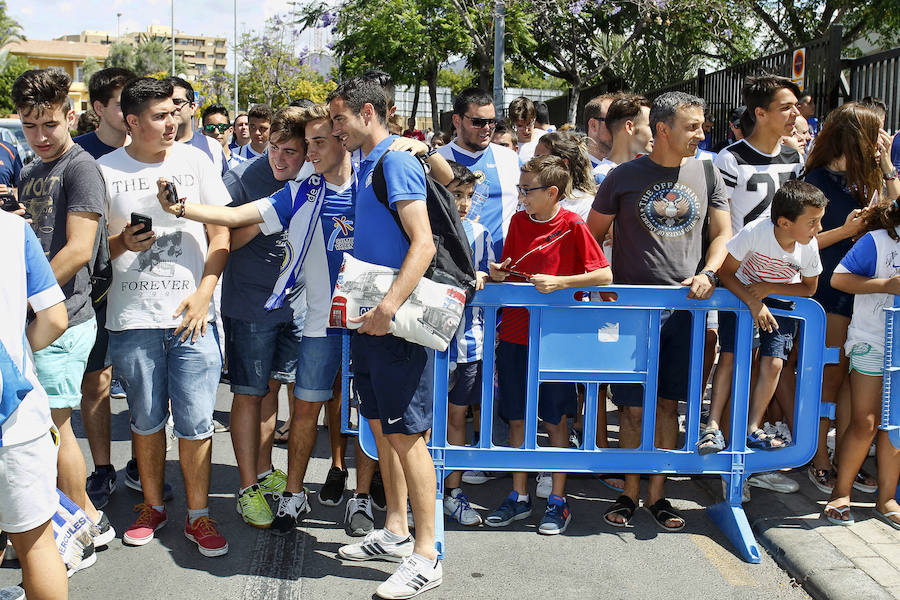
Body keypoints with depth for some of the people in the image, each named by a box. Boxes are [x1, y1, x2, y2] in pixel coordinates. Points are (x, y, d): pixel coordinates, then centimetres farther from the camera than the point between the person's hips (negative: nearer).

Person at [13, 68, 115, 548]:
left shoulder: (80, 167, -9)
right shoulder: (30, 173, 18)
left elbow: (78, 250, -17)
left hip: (62, 318, -8)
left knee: (52, 424, -2)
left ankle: (87, 522, 12)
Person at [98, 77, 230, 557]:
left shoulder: (195, 161, 5)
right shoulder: (105, 171, 3)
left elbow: (220, 235, 6)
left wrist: (203, 293, -5)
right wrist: (123, 243, -12)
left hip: (191, 316, 0)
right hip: (131, 318, 0)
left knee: (196, 422, 0)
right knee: (146, 420, 11)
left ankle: (198, 516, 14)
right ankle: (152, 507, 28)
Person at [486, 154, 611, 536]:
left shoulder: (572, 226, -8)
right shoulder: (518, 221, 8)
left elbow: (604, 275, -10)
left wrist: (559, 282, -19)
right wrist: (498, 273, -4)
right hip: (514, 333, 5)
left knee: (554, 419, 4)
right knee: (516, 418, 10)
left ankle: (558, 501, 15)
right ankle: (519, 498, 21)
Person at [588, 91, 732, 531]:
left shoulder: (707, 175, 8)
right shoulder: (625, 176, 0)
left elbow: (722, 235, 11)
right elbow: (593, 236, 5)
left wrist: (707, 273, -7)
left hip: (684, 306, 3)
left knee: (668, 404, 8)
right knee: (633, 407, 1)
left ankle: (657, 494, 19)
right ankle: (629, 494, 16)